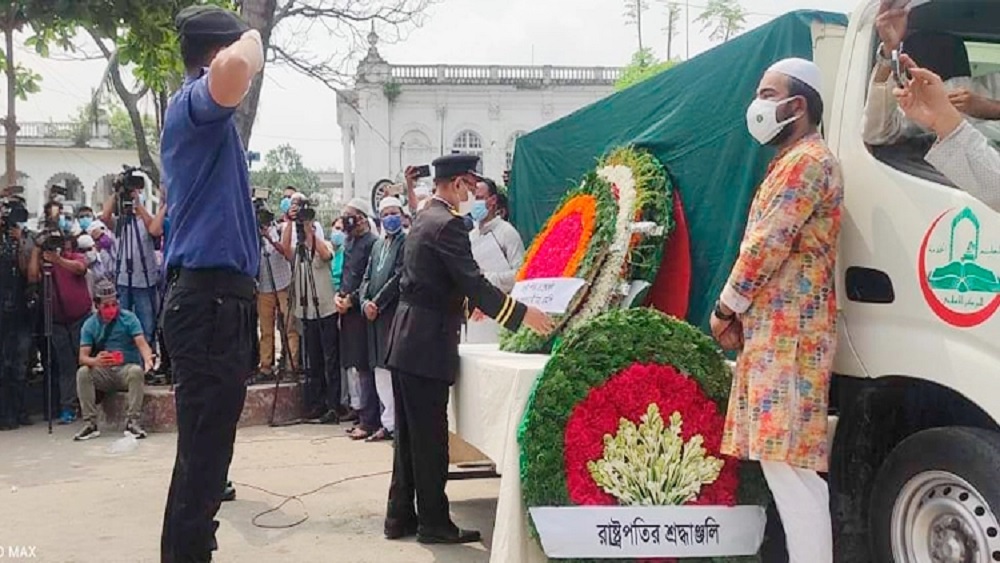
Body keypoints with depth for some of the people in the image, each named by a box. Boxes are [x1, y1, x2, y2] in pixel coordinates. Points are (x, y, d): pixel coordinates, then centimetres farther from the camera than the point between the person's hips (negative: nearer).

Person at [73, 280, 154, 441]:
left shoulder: (128, 318, -3)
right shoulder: (89, 325, 2)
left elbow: (141, 343, -16)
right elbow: (83, 356, -7)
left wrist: (148, 359, -40)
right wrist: (95, 361, -32)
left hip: (127, 368, -2)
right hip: (103, 373, 2)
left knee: (137, 371, -34)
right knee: (83, 373, -26)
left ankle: (132, 422, -28)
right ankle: (90, 424, -20)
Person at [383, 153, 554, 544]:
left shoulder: (424, 219, 15)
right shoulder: (448, 224, -15)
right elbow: (473, 282, -20)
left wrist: (469, 305, 29)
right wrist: (523, 315, -13)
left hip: (406, 342, 10)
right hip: (427, 346, -10)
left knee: (410, 435, 14)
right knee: (430, 438, -1)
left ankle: (400, 517, 22)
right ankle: (433, 523, 8)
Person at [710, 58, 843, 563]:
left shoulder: (807, 161, -10)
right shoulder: (791, 163, 23)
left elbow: (767, 246, -16)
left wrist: (725, 308, -6)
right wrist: (739, 313, 13)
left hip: (786, 331, -10)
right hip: (776, 329, 10)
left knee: (787, 461, -11)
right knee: (788, 460, 11)